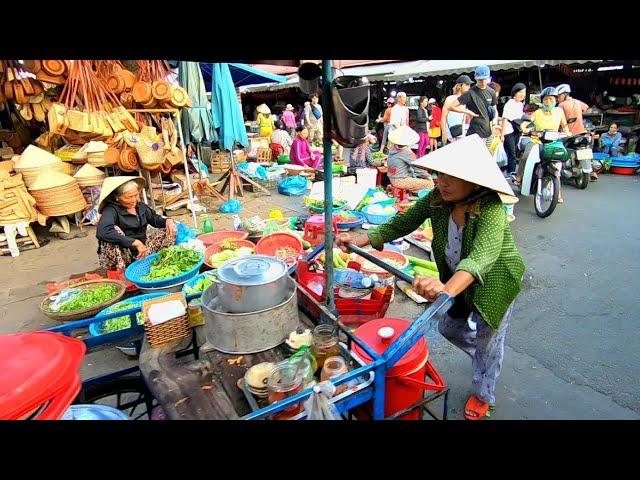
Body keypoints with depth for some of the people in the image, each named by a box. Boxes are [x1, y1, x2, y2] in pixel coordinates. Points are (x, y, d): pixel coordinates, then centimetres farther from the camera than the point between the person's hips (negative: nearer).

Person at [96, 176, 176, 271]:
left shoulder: (140, 206, 4)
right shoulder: (111, 210, -17)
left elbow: (155, 219, 19)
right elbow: (102, 232, -35)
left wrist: (168, 221, -6)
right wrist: (136, 242, -38)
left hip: (142, 254, 6)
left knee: (170, 231, 3)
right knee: (115, 231, -33)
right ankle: (119, 271, -24)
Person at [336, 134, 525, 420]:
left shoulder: (490, 209, -36)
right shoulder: (438, 198, -18)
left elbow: (482, 256, -51)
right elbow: (403, 223, -14)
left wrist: (448, 289, -68)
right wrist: (363, 239, -27)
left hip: (496, 281, -6)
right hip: (456, 278, 6)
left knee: (487, 339, 11)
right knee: (449, 328, 20)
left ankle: (483, 394, 42)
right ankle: (484, 359, 54)